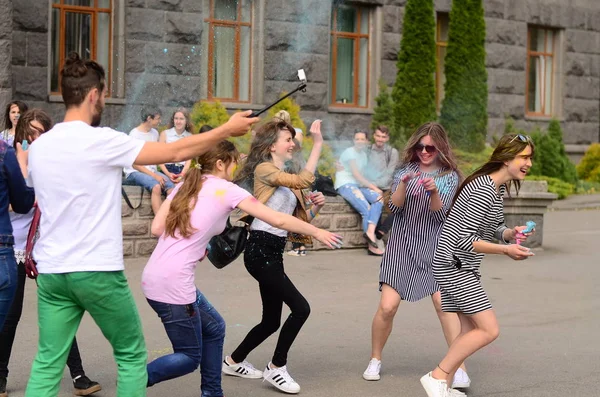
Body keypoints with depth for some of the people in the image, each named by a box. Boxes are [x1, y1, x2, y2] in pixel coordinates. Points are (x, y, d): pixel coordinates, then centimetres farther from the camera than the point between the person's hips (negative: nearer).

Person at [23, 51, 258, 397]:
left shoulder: (38, 146, 6)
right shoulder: (101, 141, -12)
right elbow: (175, 152, -8)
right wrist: (228, 130, 3)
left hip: (52, 271, 6)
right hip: (98, 271, -6)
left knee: (47, 365, 7)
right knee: (132, 357, 10)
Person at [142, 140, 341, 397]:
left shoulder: (185, 186, 14)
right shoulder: (227, 190, -4)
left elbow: (156, 228, 5)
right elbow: (278, 220, 0)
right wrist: (316, 232, 12)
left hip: (154, 276, 8)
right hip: (172, 283, -8)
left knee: (214, 328, 22)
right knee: (189, 357, 5)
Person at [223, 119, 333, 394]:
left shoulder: (287, 179, 20)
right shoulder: (264, 170, -7)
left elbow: (301, 219, 19)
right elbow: (305, 180, -22)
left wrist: (316, 206, 0)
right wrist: (317, 143, -19)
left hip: (273, 253, 9)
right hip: (260, 250, -9)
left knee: (271, 321, 14)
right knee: (300, 308, -14)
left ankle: (233, 362, 32)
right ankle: (276, 368, -1)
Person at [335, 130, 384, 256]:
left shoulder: (363, 154, 20)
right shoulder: (350, 152, -3)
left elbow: (360, 176, 11)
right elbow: (356, 175, -10)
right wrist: (373, 187, -11)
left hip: (359, 185, 7)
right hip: (346, 185, -7)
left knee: (378, 198, -21)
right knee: (367, 210, -24)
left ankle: (370, 231, -37)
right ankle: (371, 245, -21)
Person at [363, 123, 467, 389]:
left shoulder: (449, 176, 1)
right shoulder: (406, 170, 5)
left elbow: (441, 215, -7)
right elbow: (394, 207, -4)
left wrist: (434, 192, -25)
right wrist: (404, 184, -21)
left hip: (434, 248, -1)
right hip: (402, 246, 1)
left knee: (443, 304, -13)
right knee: (387, 306, -6)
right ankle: (375, 360, 15)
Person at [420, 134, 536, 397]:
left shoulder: (498, 187, 10)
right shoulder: (484, 191, -21)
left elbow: (494, 230, 17)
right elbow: (465, 240, -23)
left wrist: (511, 234, -4)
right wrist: (506, 250, -20)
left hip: (461, 267, 10)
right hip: (453, 265, -10)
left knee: (470, 331, 11)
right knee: (489, 329, -10)